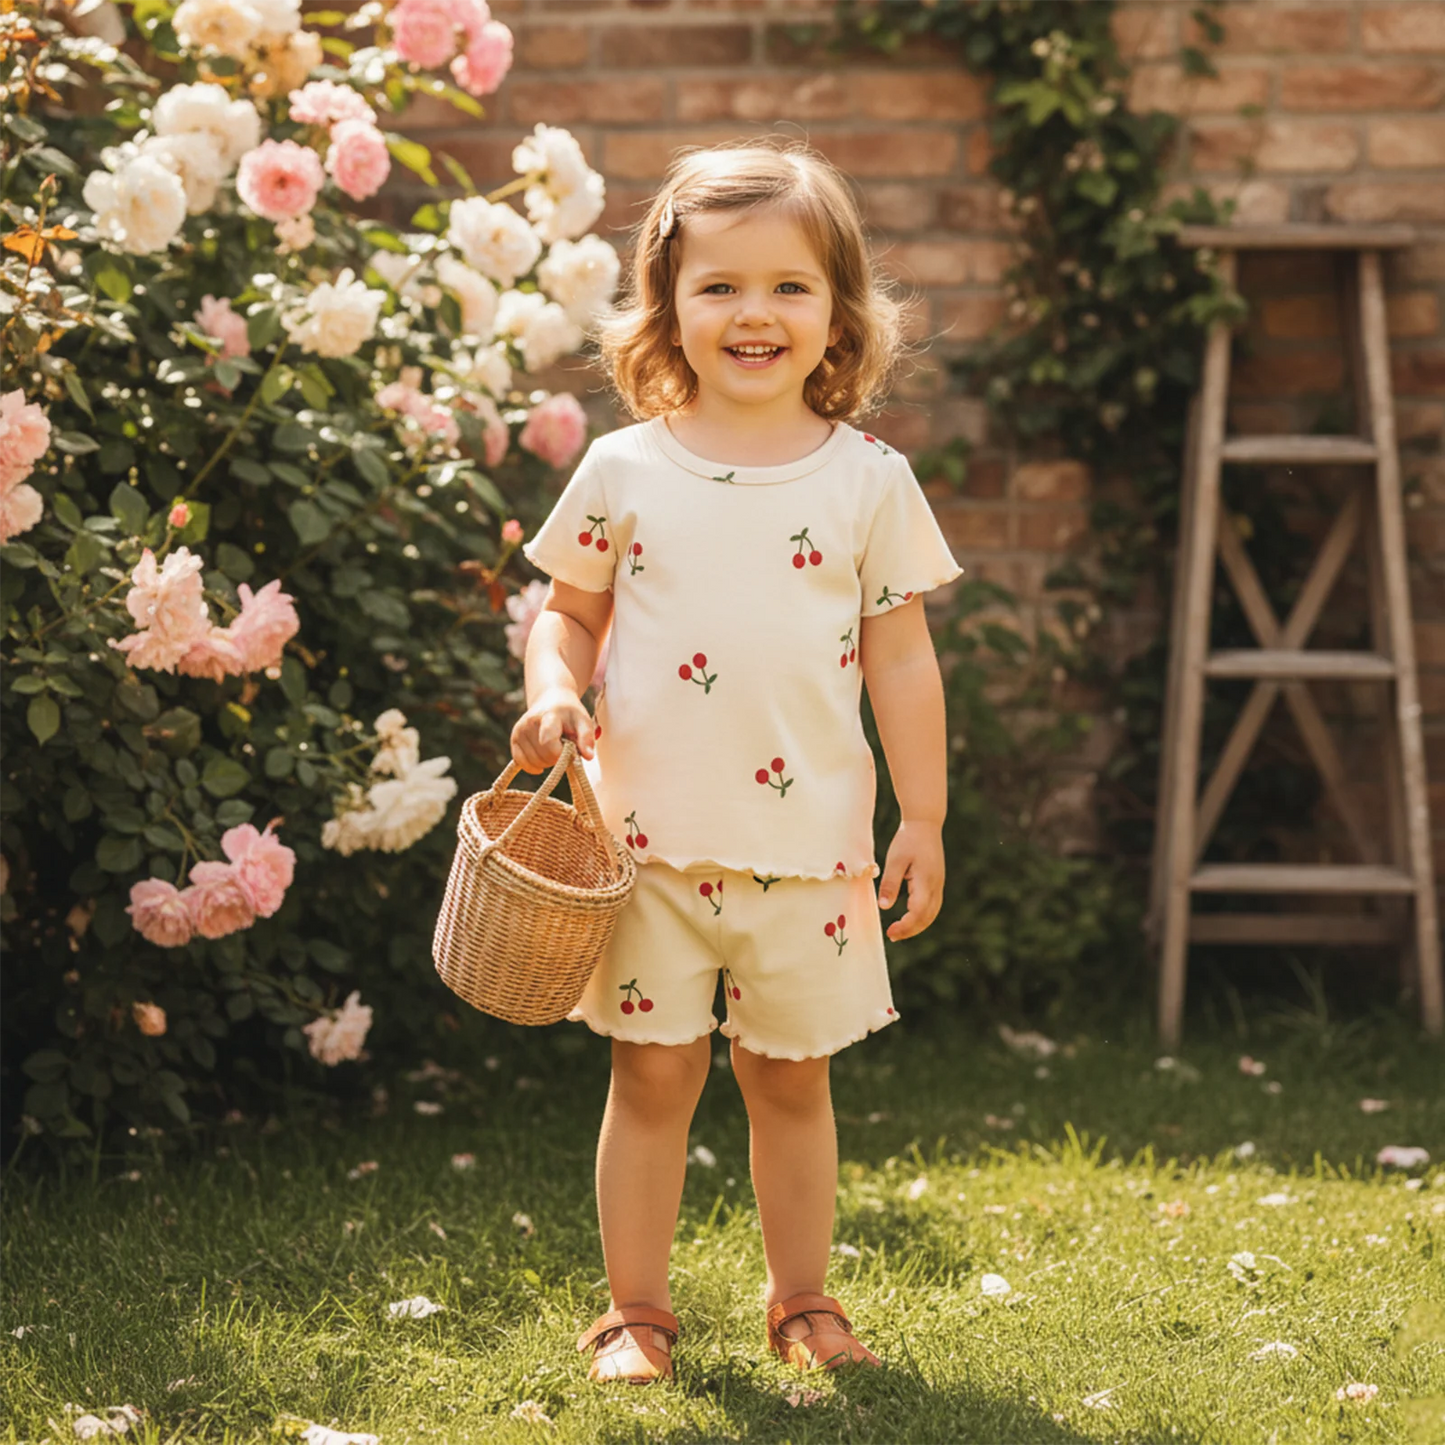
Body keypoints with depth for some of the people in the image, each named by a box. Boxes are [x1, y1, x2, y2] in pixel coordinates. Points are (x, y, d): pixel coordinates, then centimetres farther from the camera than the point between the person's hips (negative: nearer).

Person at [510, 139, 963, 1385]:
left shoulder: (870, 481, 0)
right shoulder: (624, 471, 1)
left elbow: (901, 658, 3)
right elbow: (569, 612, 11)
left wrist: (923, 819, 2)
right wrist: (554, 690, -10)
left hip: (808, 844, 0)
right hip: (650, 835, 0)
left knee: (791, 1077, 10)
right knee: (654, 1072, 5)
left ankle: (802, 1297, 25)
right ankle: (636, 1307, 16)